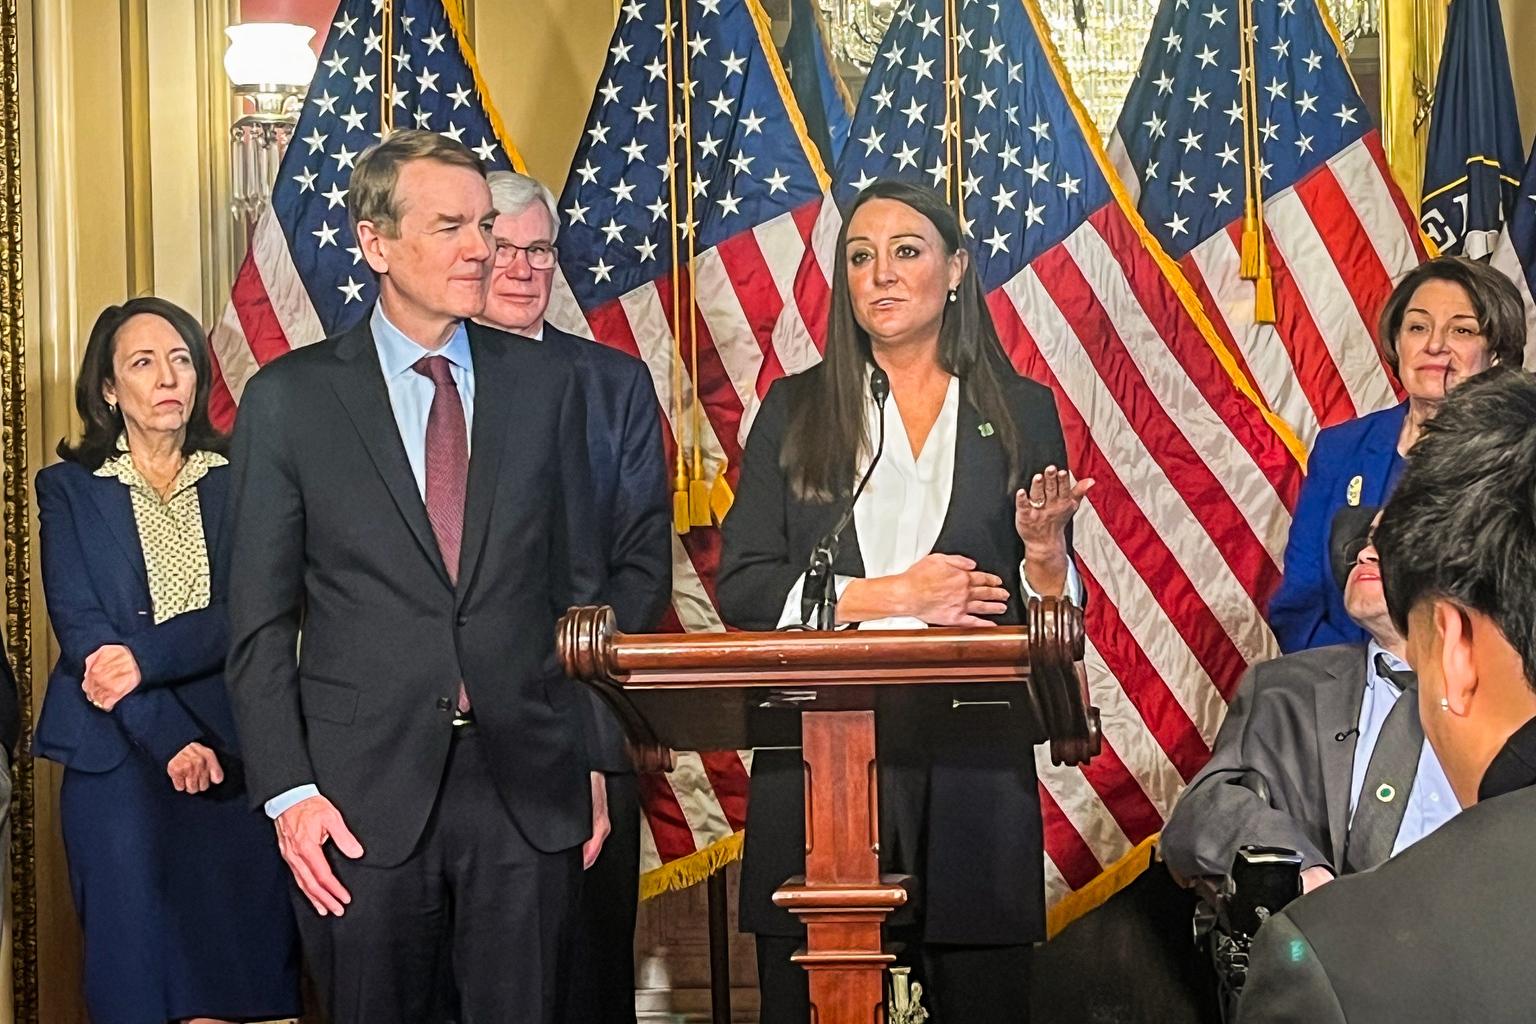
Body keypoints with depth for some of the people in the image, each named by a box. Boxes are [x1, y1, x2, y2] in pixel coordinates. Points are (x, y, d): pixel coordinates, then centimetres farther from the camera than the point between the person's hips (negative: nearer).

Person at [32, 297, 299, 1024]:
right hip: (118, 757, -1)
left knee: (237, 964, -2)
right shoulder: (69, 489, 6)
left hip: (233, 754, 1)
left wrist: (146, 658, -19)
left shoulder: (237, 482, 9)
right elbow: (80, 630, -3)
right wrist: (172, 738, -15)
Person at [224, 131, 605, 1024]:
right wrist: (287, 791, -6)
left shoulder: (546, 385, 7)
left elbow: (578, 587, 11)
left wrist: (595, 761, 6)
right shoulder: (288, 398, 1)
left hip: (528, 788, 2)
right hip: (364, 794, -1)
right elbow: (260, 621, 1)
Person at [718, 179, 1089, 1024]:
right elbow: (741, 587, 0)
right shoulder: (795, 409, 9)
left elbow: (1055, 617, 10)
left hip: (973, 762, 0)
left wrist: (1045, 555, -12)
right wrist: (886, 595, -9)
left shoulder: (1021, 413, 9)